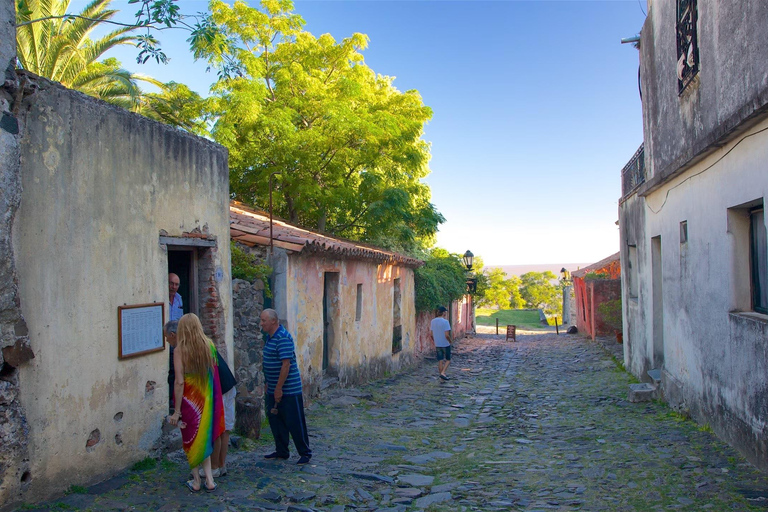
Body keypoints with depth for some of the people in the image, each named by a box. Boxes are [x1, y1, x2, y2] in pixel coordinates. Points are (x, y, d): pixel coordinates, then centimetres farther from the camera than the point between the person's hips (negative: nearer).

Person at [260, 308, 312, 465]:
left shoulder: (283, 338, -20)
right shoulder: (270, 337, 10)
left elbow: (286, 364, -24)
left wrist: (279, 388, -22)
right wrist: (269, 384, 19)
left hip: (288, 389, -9)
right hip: (274, 389, 10)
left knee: (294, 422, -1)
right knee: (275, 420, 14)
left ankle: (305, 453, 10)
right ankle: (281, 451, 27)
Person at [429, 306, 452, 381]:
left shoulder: (433, 321, 2)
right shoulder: (445, 322, -17)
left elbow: (430, 334, 7)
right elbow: (447, 335, -21)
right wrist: (450, 341, -4)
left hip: (437, 345, 5)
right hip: (445, 344, -5)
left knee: (440, 361, 12)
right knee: (448, 360, 11)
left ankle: (442, 376, 17)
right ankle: (443, 373, -5)